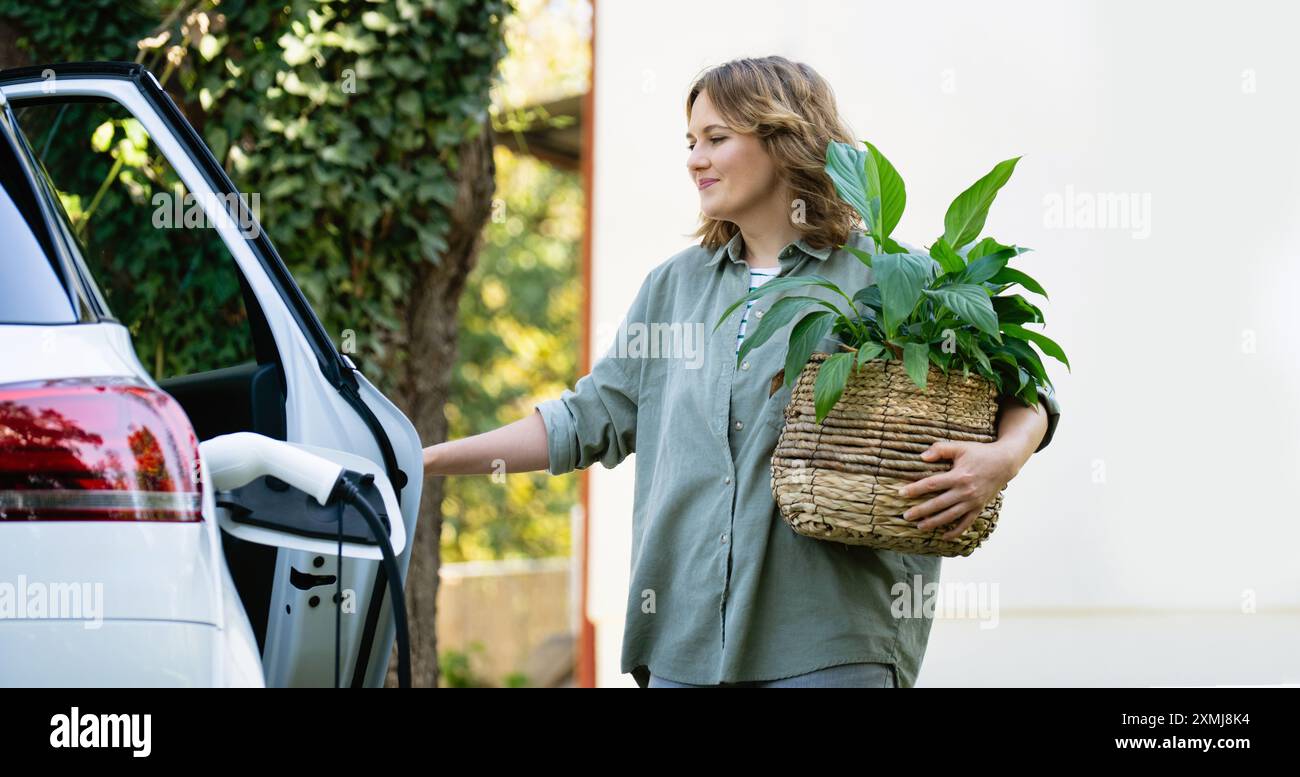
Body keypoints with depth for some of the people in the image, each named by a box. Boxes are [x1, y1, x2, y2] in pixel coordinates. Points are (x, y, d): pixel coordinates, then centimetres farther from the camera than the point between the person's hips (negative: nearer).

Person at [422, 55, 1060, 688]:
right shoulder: (674, 286, 16)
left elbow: (1022, 390, 1)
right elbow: (593, 418, 18)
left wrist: (1004, 458, -21)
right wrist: (430, 459, 12)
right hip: (685, 640, 5)